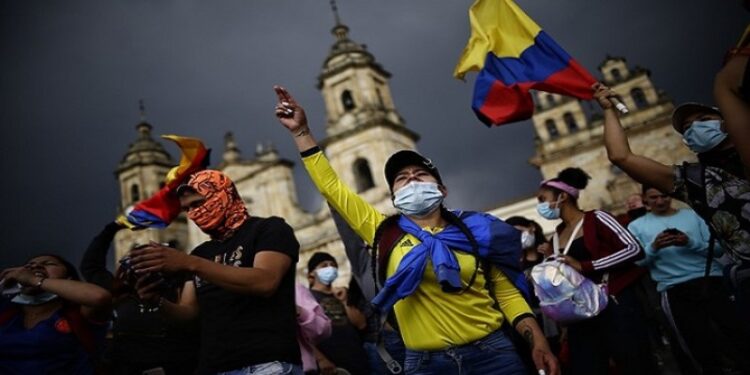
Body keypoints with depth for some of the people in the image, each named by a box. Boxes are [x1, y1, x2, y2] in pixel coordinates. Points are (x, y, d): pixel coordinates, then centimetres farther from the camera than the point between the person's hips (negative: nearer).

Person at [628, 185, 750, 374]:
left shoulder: (690, 214, 13)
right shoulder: (637, 226, 9)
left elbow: (717, 249, 6)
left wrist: (691, 243, -11)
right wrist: (653, 248, -16)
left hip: (711, 281, 2)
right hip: (676, 291, -2)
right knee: (704, 350, 3)